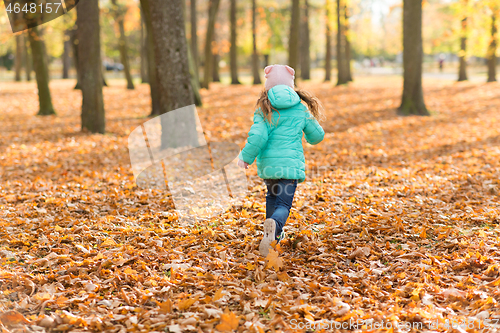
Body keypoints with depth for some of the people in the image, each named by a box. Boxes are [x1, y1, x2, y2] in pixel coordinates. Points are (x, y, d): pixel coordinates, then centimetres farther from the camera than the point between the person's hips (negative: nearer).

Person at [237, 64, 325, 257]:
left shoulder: (264, 109, -2)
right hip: (291, 163, -1)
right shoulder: (301, 109, 3)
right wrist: (311, 139, 35)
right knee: (283, 204, -5)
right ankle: (273, 226, -38)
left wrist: (246, 156, 2)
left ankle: (274, 234, 34)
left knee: (272, 196, 27)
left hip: (268, 163, 1)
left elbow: (258, 136, -12)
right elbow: (317, 135, 11)